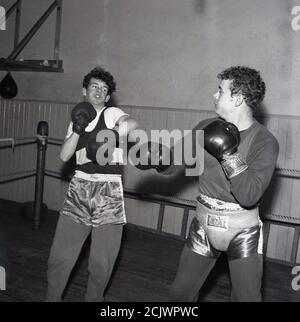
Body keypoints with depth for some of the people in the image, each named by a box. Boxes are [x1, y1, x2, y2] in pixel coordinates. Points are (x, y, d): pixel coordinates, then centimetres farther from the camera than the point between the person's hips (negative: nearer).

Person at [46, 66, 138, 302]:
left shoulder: (111, 113, 2)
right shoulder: (77, 119, 15)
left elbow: (131, 123, -21)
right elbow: (64, 156, 2)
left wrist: (106, 139, -22)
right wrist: (77, 130, -8)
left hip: (108, 191, -3)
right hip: (79, 188, 3)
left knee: (102, 262, 2)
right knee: (60, 254, 2)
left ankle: (94, 299, 27)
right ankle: (52, 298, 25)